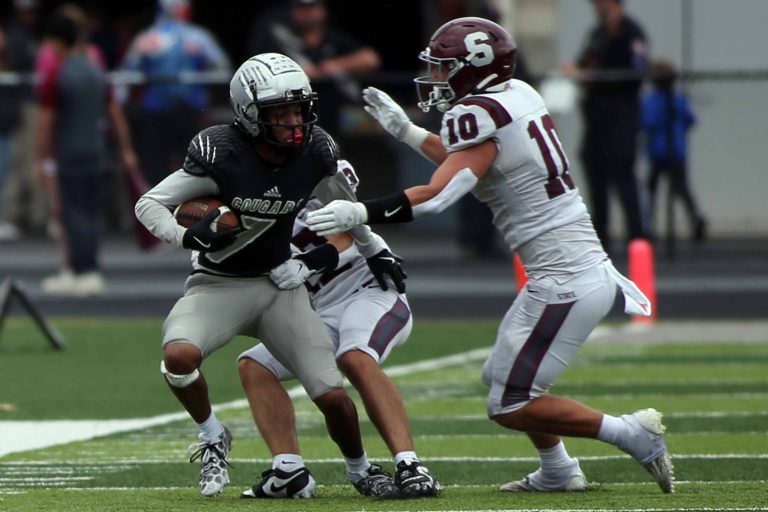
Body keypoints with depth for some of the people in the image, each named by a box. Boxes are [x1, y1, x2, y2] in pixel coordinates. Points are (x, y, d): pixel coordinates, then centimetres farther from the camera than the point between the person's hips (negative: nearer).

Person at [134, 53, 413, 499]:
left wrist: (375, 251, 24)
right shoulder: (222, 156, -22)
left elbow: (341, 206, 15)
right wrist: (188, 236, -30)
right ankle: (213, 438, -2)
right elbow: (149, 204, -13)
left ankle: (361, 468, 27)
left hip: (280, 284, 3)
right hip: (219, 285, -3)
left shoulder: (316, 155, -9)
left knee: (332, 395, -5)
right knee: (179, 356, -32)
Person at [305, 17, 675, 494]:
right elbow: (468, 163, 27)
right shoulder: (518, 95, 11)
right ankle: (558, 472, 29)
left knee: (511, 407, -3)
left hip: (566, 284, -9)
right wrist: (405, 130, 26)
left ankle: (632, 433, -1)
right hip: (590, 271, 9)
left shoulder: (480, 116, -16)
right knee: (502, 377, 22)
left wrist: (358, 213, -29)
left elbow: (438, 197, -27)